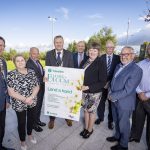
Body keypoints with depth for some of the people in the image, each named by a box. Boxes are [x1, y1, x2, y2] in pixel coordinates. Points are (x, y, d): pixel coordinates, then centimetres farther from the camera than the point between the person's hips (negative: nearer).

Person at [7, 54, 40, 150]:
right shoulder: (11, 74, -13)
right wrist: (25, 100, -20)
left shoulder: (32, 72, -3)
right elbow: (11, 92, -15)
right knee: (21, 122, 15)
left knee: (31, 119, 20)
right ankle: (22, 141, 43)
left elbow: (37, 86, -3)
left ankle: (30, 134, 50)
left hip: (32, 102, 3)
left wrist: (31, 97, -18)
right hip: (19, 104, -3)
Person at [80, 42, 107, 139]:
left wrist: (88, 87, -21)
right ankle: (86, 128, 40)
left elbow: (103, 82, -16)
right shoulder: (85, 62, 2)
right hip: (84, 91, 5)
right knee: (86, 109, 18)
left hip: (95, 93, -4)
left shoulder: (100, 63, -13)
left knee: (92, 111, 12)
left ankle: (90, 130, 36)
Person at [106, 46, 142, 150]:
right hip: (115, 100, 7)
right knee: (116, 121, 25)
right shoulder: (119, 66, 4)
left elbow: (127, 90, -25)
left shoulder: (136, 70, -21)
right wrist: (110, 93, -4)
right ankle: (117, 136, 51)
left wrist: (112, 96, -17)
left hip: (124, 103, -7)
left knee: (123, 124, 14)